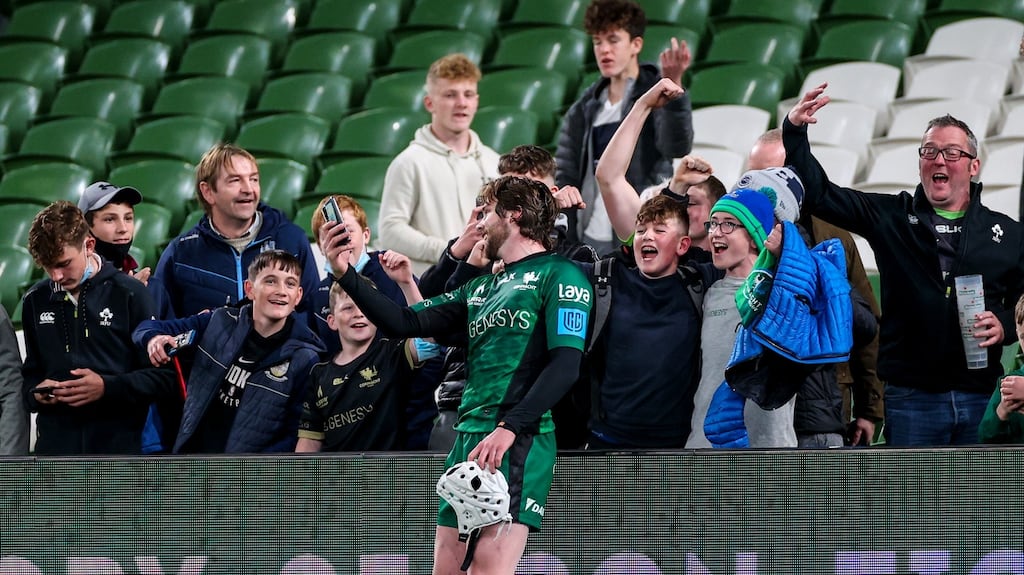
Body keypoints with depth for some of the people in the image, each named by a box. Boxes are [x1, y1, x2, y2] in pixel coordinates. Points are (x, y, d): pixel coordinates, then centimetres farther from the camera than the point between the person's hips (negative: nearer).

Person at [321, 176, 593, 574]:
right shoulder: (480, 289, 24)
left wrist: (509, 429, -20)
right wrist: (345, 275, 10)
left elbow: (565, 365, -11)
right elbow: (407, 324, 21)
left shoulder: (559, 276, 0)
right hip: (468, 440, 8)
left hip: (518, 441, -8)